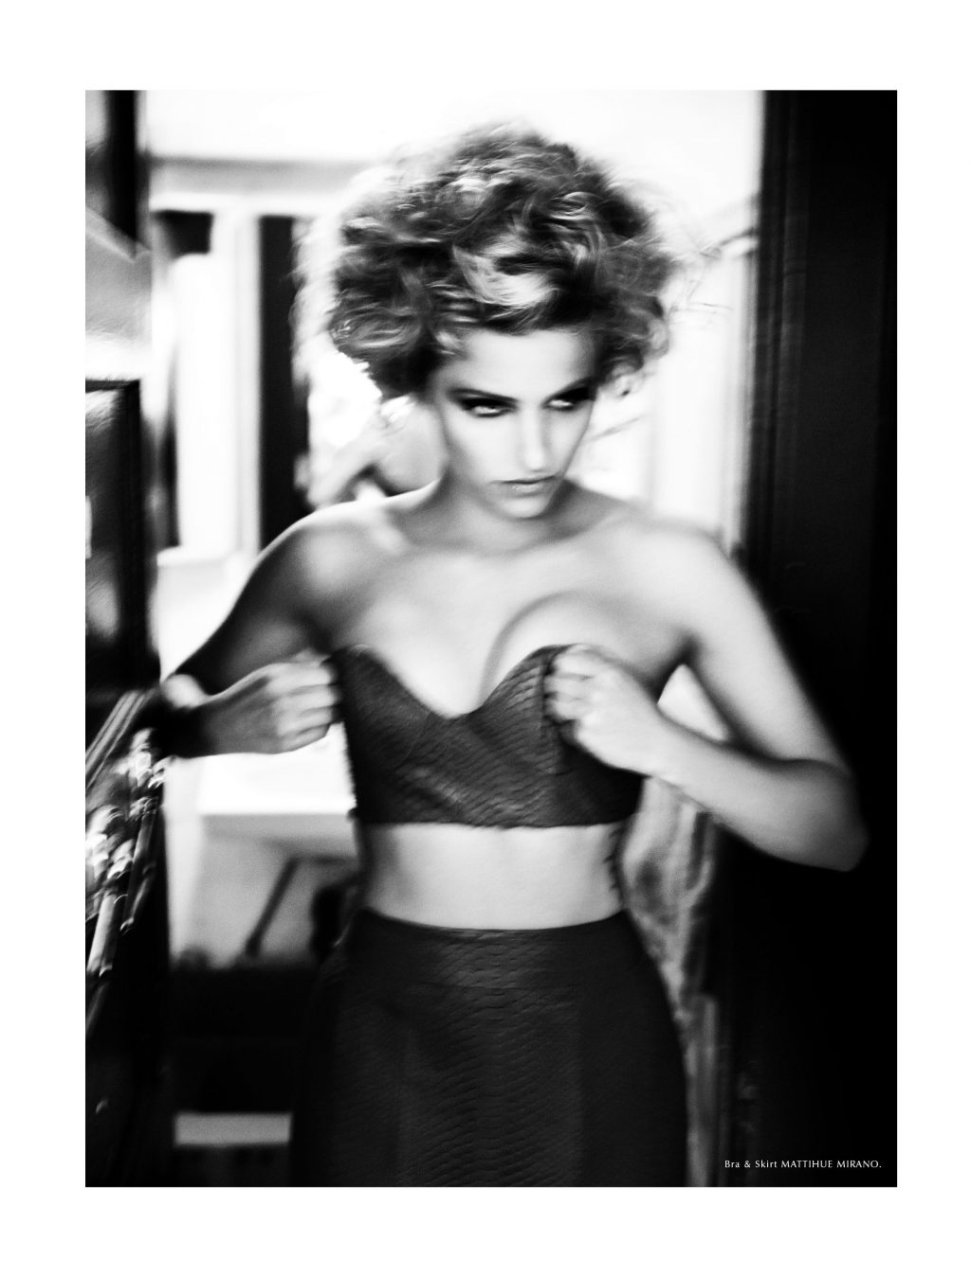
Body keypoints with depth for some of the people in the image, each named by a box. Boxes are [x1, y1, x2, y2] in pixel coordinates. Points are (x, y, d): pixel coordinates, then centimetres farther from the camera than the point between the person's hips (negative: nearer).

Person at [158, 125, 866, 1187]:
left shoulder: (669, 571, -8)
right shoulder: (330, 560, -4)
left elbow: (835, 831, -6)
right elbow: (174, 715, 12)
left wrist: (663, 745, -23)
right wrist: (236, 726, -10)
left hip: (589, 1033, 0)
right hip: (385, 1032, 1)